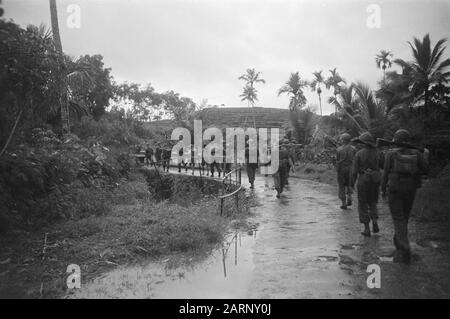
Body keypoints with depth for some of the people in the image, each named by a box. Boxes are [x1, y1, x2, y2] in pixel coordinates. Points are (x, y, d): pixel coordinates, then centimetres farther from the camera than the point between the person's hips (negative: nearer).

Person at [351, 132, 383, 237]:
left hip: (363, 180, -3)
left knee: (363, 205, 8)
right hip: (375, 180, 3)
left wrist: (352, 184, -1)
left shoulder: (359, 153, -9)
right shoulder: (377, 152, 1)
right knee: (372, 203, 21)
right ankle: (375, 222, 5)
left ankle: (367, 229, 8)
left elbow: (354, 170, -9)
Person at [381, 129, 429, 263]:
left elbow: (386, 173, -6)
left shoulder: (391, 154, -6)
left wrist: (383, 189, 5)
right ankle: (398, 242, 35)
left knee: (399, 219, -2)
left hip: (395, 189, -3)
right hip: (410, 190, 4)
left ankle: (404, 248, -15)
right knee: (404, 217, 19)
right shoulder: (416, 153, 2)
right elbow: (425, 170, 3)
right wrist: (425, 156, 18)